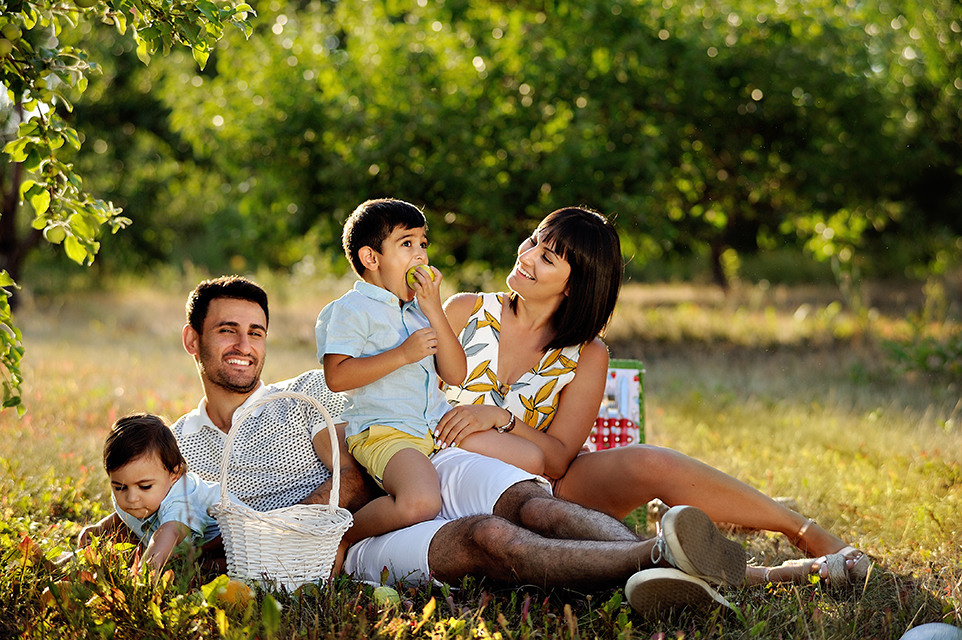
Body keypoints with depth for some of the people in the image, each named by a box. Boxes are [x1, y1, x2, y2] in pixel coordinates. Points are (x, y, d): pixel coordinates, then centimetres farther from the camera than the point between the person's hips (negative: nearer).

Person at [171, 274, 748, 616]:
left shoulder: (306, 392, 18)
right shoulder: (182, 445, 21)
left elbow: (355, 481, 3)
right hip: (356, 542, -3)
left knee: (530, 504, -31)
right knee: (485, 536, -34)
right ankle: (659, 557, -58)